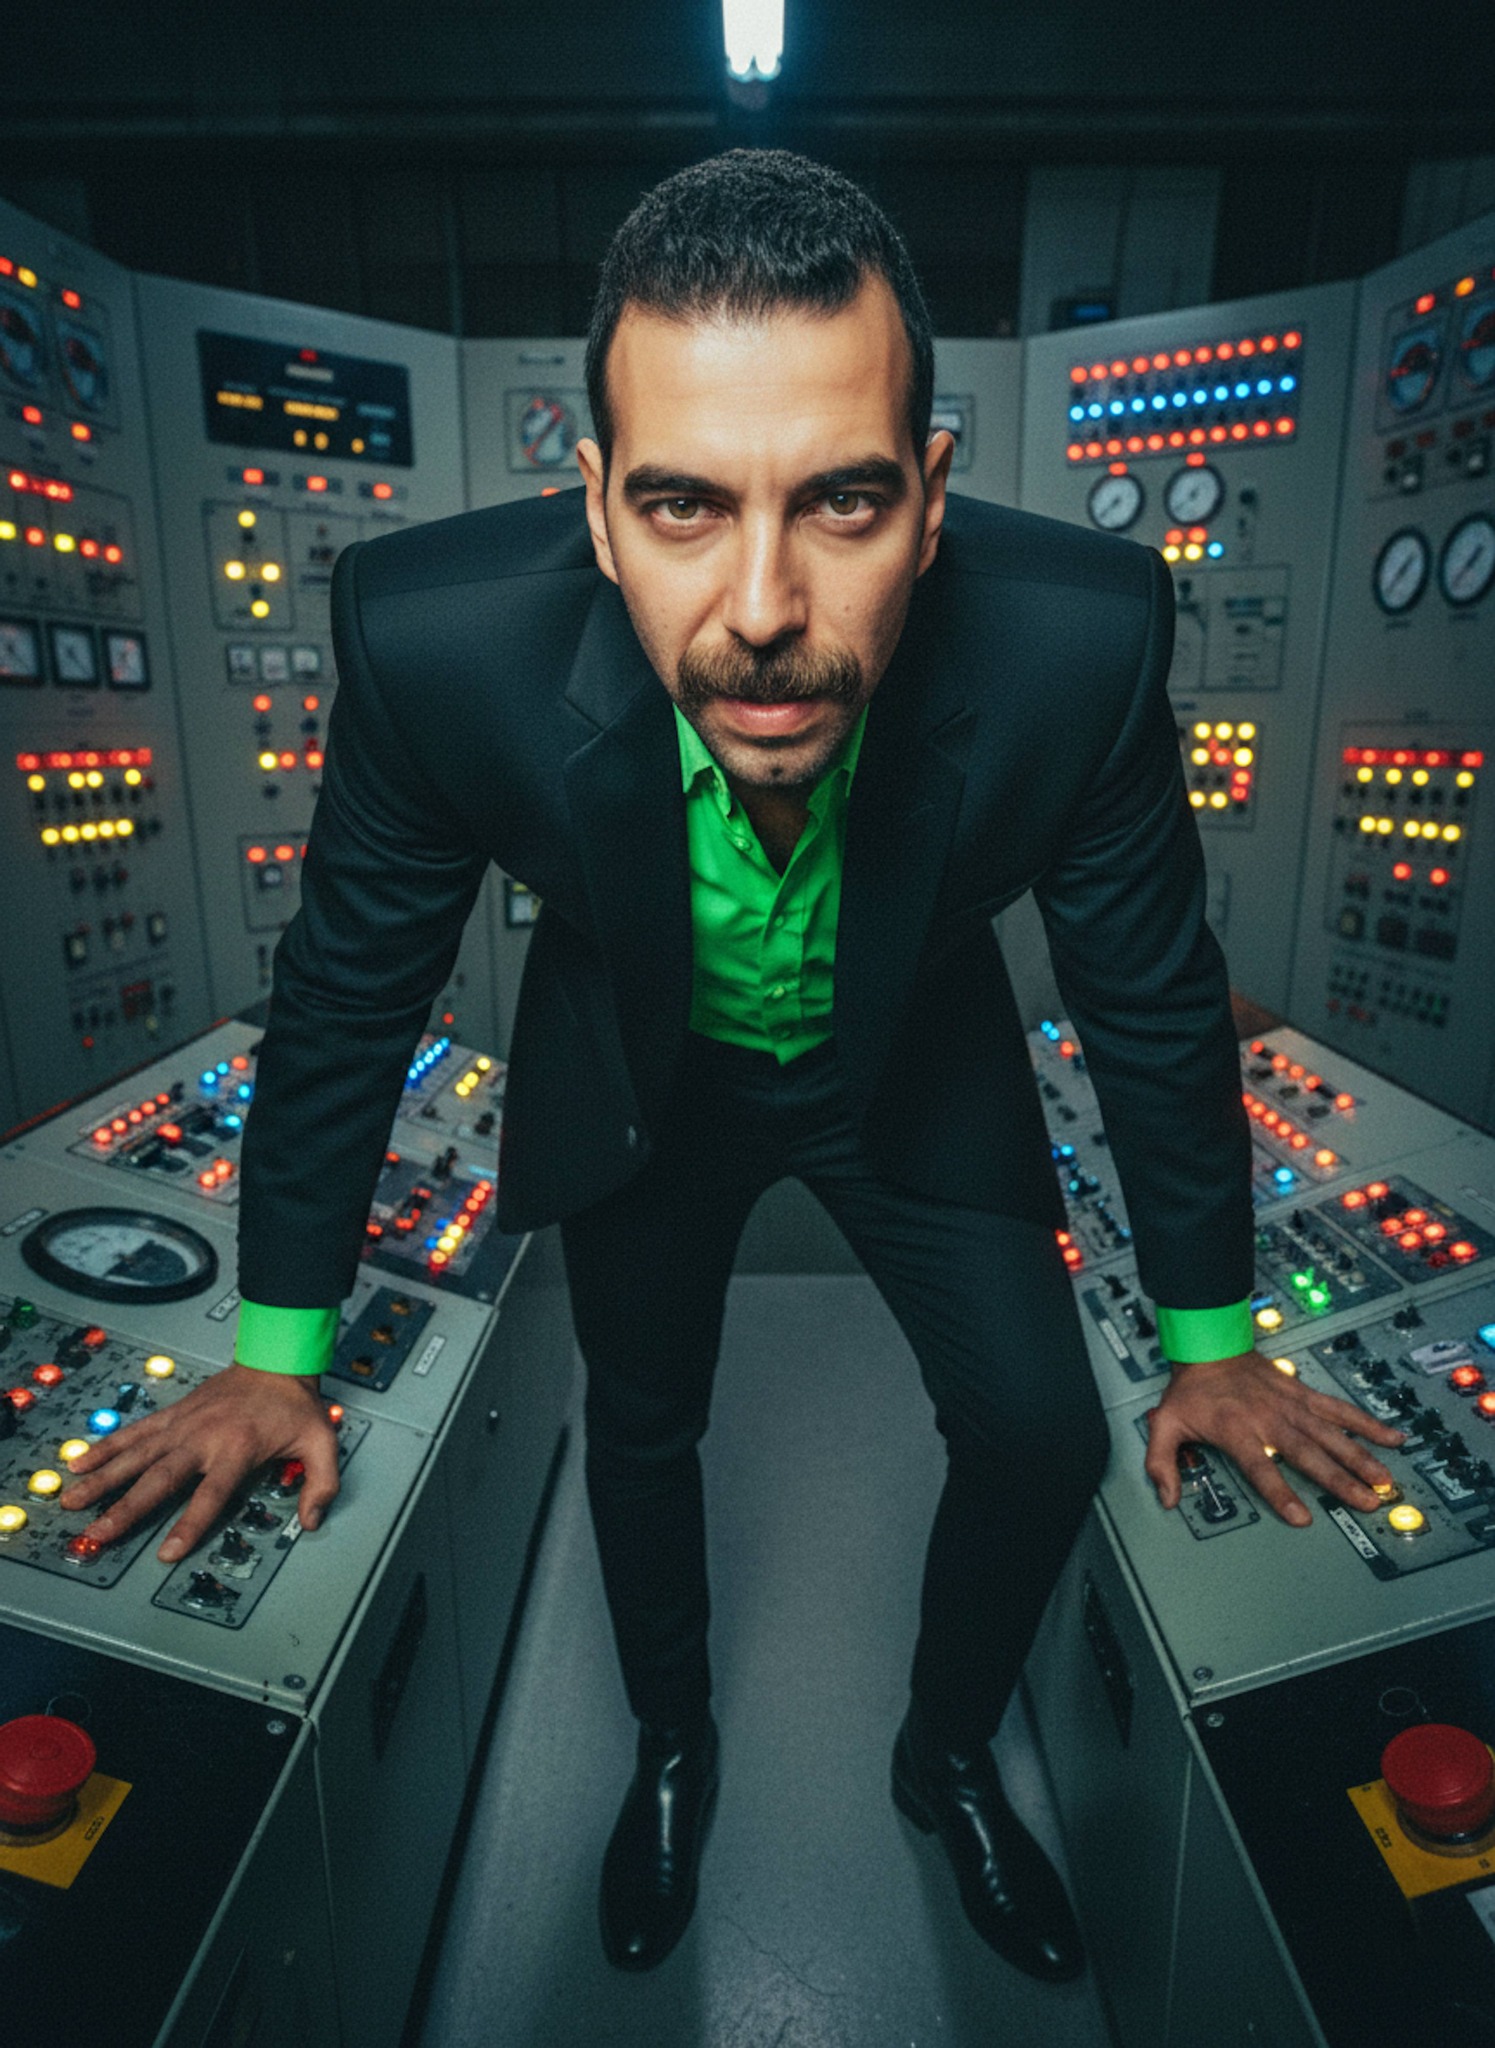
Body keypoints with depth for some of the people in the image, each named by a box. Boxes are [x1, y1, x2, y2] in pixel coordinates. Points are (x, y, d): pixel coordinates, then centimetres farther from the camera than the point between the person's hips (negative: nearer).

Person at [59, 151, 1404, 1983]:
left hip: (919, 1073, 1)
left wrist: (1210, 1341, -3)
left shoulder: (1080, 638, -32)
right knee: (637, 1428, 16)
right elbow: (349, 990, -16)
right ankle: (672, 1747, 50)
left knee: (1041, 1438, -3)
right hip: (639, 1078, 1)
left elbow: (1155, 996, -15)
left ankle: (946, 1754, 34)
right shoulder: (435, 634, -33)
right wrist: (280, 1352, -5)